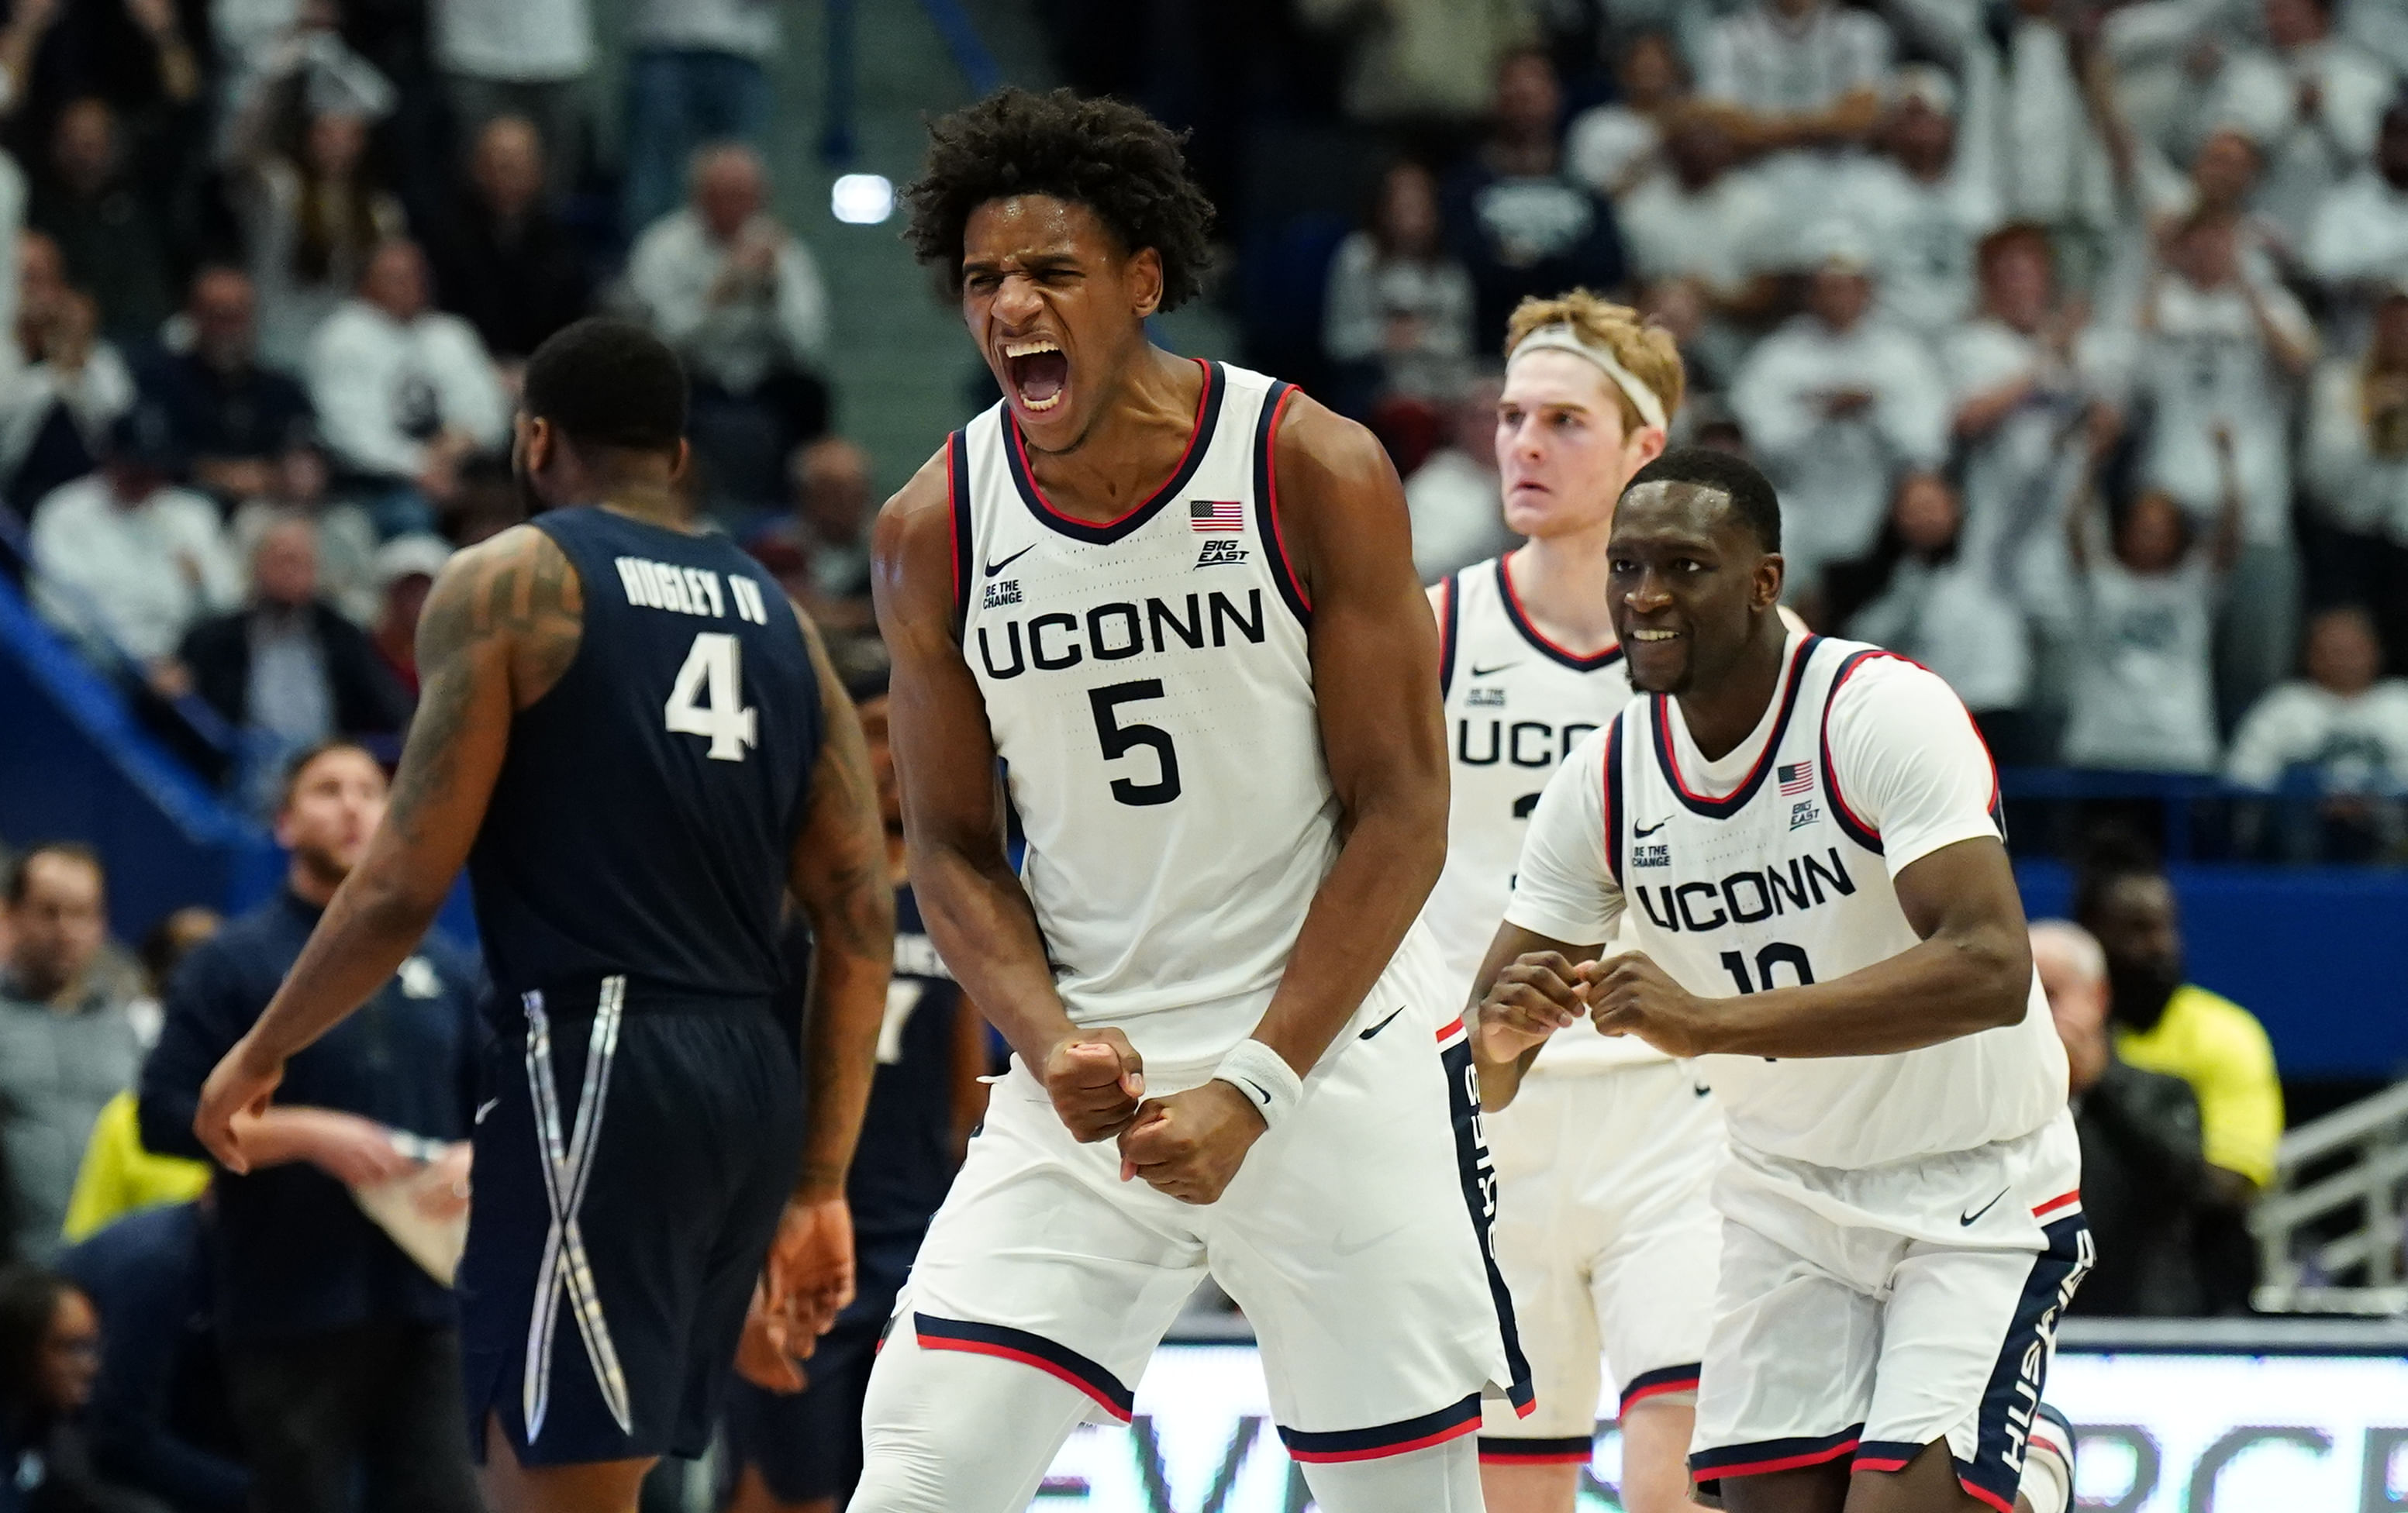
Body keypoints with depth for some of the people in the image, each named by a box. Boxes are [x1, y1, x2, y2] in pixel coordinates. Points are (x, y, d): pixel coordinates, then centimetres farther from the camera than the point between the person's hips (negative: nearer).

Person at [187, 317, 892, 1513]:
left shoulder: (508, 584, -1)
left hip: (594, 1070, -7)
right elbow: (861, 928, 13)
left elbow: (405, 887, -7)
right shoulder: (779, 623, 17)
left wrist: (261, 1054, 8)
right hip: (752, 1087, 7)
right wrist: (819, 1189, 17)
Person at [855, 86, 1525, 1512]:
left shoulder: (1317, 474, -10)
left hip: (1338, 1058, -2)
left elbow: (1401, 816, -8)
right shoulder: (935, 532, -1)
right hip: (1090, 1082, 2)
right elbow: (954, 846, 7)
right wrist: (1052, 1044, -11)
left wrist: (1255, 1089, -14)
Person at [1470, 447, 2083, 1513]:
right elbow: (1484, 1076, -1)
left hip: (1975, 1187, -5)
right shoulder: (1603, 782, -5)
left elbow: (1991, 970, -36)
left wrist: (1713, 1021, -42)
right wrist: (1507, 1030, -27)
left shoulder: (1881, 714, -22)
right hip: (1788, 1192, 5)